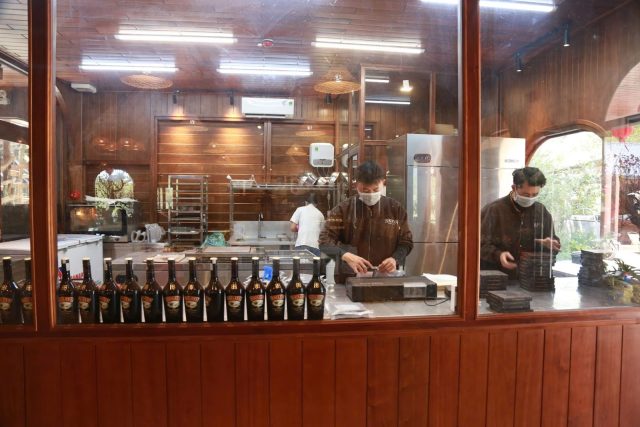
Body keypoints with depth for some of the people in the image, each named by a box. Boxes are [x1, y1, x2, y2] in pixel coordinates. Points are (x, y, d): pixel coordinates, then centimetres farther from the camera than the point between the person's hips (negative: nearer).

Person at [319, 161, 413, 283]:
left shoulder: (396, 209, 5)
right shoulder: (342, 209, -3)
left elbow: (406, 241, 10)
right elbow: (325, 240, -7)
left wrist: (395, 259, -10)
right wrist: (346, 256, -25)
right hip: (348, 280, -1)